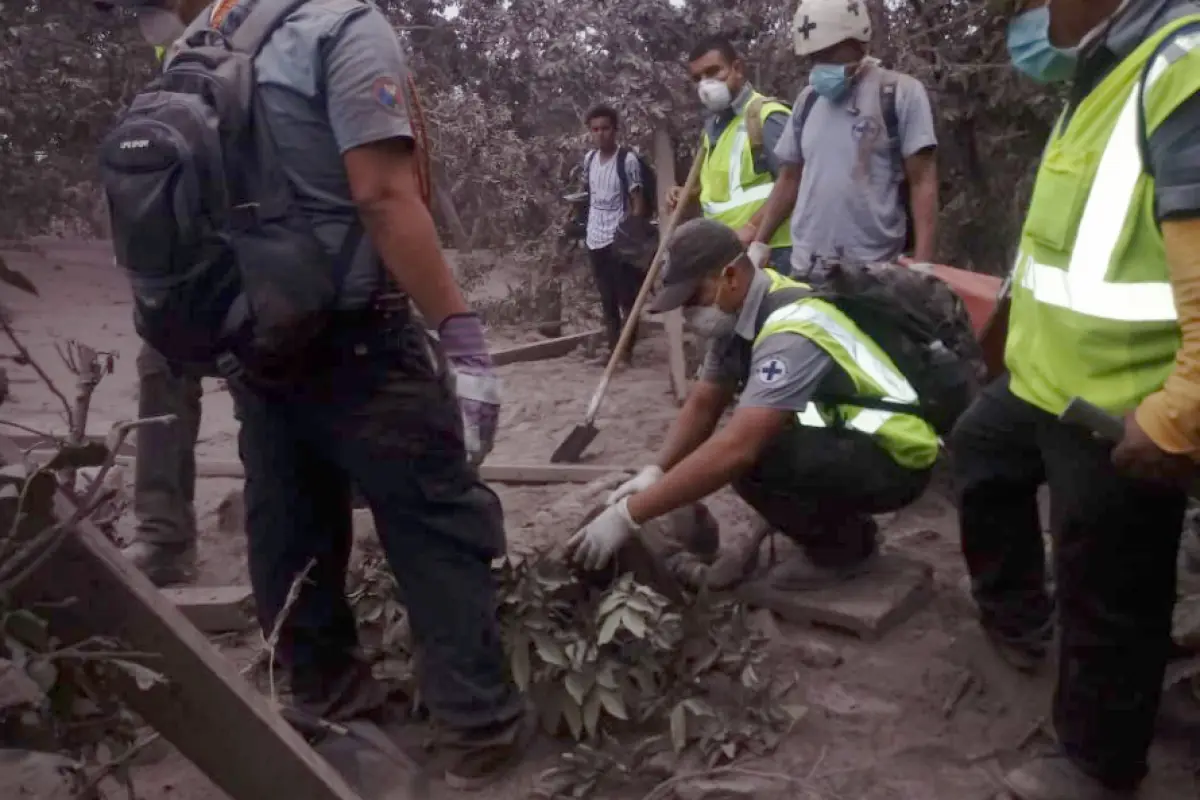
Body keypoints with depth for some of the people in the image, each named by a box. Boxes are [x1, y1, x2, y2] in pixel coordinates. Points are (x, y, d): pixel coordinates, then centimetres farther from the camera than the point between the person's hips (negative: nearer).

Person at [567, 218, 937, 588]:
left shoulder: (791, 332, -30)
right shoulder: (739, 312, -1)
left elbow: (737, 448, -39)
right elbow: (703, 405, 4)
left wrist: (629, 515, -36)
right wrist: (655, 472, -12)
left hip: (895, 459, -9)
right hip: (843, 439, 9)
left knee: (753, 461, -28)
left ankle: (845, 544, -3)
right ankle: (834, 524, 12)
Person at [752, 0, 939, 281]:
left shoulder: (902, 93, -2)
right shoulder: (807, 101, 13)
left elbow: (922, 183, -5)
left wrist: (922, 263, -13)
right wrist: (758, 244, 14)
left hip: (876, 270, -4)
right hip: (806, 267, 4)